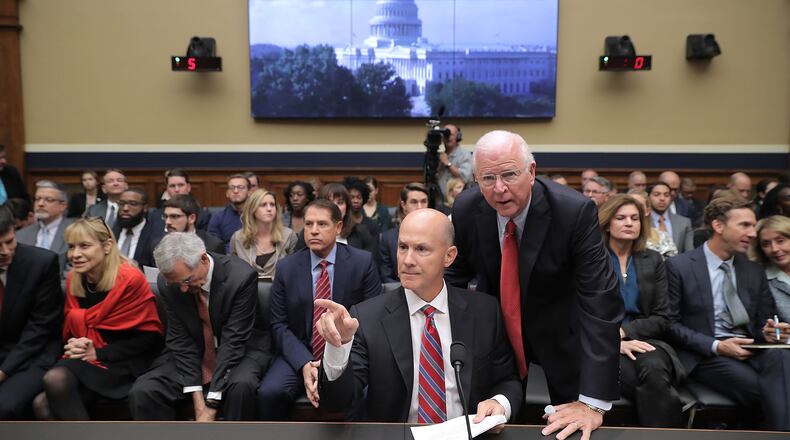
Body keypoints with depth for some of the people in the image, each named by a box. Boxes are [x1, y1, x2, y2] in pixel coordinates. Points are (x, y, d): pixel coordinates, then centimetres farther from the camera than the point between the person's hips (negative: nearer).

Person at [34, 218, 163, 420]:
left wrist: (98, 353, -14)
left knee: (56, 379, -27)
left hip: (122, 363, -6)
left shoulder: (130, 279, -14)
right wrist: (74, 345, -5)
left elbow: (149, 337, -11)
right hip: (85, 361, 6)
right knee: (43, 405, -19)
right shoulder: (73, 280, 6)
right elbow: (70, 327, 18)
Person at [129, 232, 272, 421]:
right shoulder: (167, 283, -12)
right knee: (141, 392, -18)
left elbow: (233, 341, -24)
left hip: (240, 350, -3)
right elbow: (181, 340, -9)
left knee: (242, 385, -35)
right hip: (191, 353, 4)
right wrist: (198, 400, -17)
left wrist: (211, 406, -24)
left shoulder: (241, 276, -24)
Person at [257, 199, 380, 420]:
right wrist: (304, 363, -13)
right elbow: (279, 324, 3)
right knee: (268, 393, -24)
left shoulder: (362, 262, -3)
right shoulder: (286, 267, 2)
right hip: (299, 355, 2)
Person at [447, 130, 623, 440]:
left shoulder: (575, 212, -28)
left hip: (560, 331, -2)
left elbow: (601, 300, -30)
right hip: (494, 328, 2)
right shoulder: (466, 209, -16)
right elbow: (456, 274, 0)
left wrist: (593, 402, -34)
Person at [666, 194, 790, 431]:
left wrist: (768, 333, -5)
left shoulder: (754, 270, 16)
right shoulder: (679, 266, -1)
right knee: (768, 389, -31)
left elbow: (765, 319, 20)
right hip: (705, 354, -4)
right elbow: (670, 323, -3)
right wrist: (716, 346, -14)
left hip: (751, 349, 5)